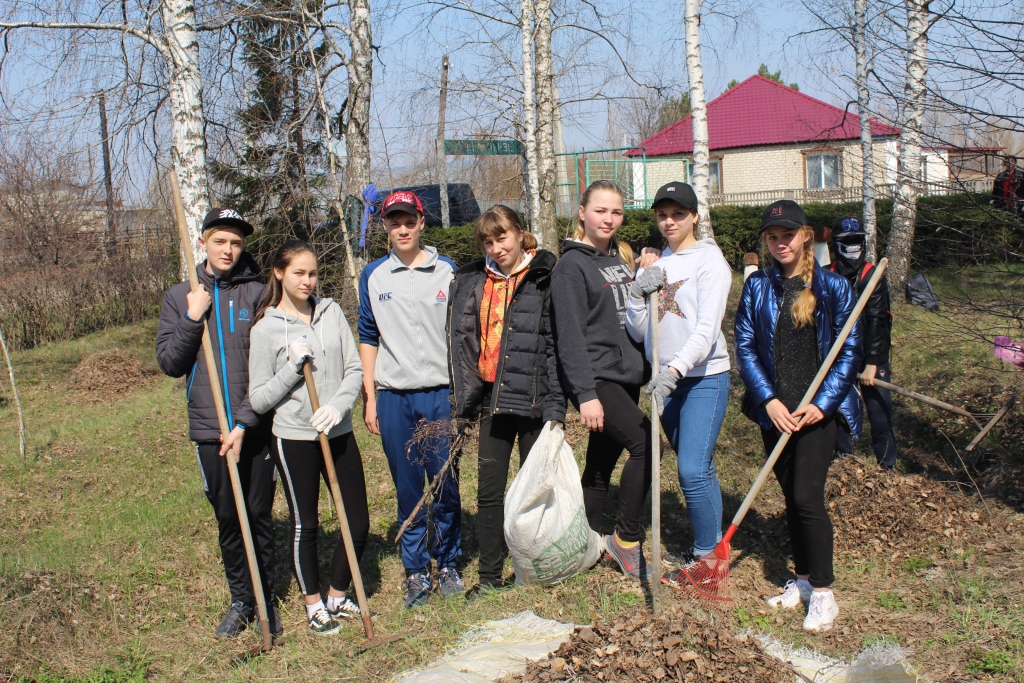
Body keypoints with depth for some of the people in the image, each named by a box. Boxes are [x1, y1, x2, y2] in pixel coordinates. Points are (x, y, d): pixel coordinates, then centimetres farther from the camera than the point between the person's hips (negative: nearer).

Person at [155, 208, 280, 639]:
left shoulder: (259, 294, -2)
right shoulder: (179, 296, 6)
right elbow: (169, 364, 4)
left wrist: (244, 423, -13)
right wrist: (192, 319, -10)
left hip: (257, 428, -2)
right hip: (208, 428, 2)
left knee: (259, 516, 5)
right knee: (227, 519, 10)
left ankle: (267, 599, 20)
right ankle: (241, 600, 24)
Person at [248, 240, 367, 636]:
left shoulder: (331, 312, 4)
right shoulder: (266, 328, -6)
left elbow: (355, 369, 1)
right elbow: (259, 399, -5)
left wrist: (339, 406, -16)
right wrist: (292, 366, -17)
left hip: (339, 434, 3)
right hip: (294, 438, -3)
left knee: (358, 522, 7)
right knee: (305, 525, 9)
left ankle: (338, 596, 28)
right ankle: (314, 605, 27)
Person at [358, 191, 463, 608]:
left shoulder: (447, 272, 4)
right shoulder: (373, 276, 7)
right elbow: (369, 338, 10)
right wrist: (370, 397, 5)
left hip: (441, 394, -1)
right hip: (393, 399, 1)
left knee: (446, 485, 3)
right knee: (408, 489, 6)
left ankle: (448, 565, 18)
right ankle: (416, 572, 17)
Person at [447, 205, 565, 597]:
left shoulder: (545, 279, -5)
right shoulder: (472, 282, 9)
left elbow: (557, 345, -8)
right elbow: (463, 341, 12)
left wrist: (555, 406, -14)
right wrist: (464, 399, 7)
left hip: (533, 399, -4)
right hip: (493, 399, 4)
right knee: (489, 492, 8)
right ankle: (489, 576, 19)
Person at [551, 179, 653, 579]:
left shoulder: (622, 259, 14)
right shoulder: (572, 266, -9)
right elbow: (570, 336, -16)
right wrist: (586, 395, -21)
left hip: (626, 376, 8)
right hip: (595, 379, -7)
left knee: (602, 466, 12)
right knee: (645, 443, -21)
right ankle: (626, 539, -7)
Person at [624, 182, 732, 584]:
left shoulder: (709, 259, -6)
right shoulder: (655, 265, 12)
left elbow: (707, 328, -17)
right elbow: (638, 333, 7)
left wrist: (674, 370, -29)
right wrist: (638, 295, -11)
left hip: (704, 378, -6)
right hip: (666, 380, 6)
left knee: (693, 470, -11)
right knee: (697, 469, 15)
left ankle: (707, 555, 2)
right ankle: (707, 547, 27)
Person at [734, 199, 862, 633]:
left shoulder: (833, 287, -2)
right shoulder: (757, 286, 4)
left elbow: (848, 351, -2)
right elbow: (744, 346, 0)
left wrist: (821, 404, -11)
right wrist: (769, 400, -11)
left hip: (817, 411, -3)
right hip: (774, 411, 3)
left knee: (808, 497, -10)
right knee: (791, 497, 12)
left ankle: (823, 594, 2)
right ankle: (803, 580, 26)